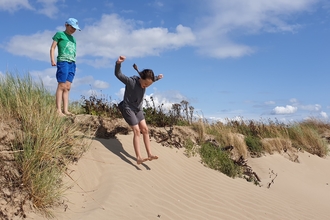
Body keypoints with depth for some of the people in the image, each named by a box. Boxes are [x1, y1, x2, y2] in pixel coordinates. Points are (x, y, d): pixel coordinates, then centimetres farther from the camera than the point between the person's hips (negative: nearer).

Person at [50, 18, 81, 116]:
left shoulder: (73, 38, 22)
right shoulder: (60, 34, 7)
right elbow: (52, 47, 2)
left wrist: (73, 62, 11)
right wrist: (52, 60, -10)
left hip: (72, 63, 6)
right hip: (63, 62, -6)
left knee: (67, 87, 1)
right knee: (61, 86, -10)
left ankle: (65, 110, 0)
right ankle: (58, 110, -11)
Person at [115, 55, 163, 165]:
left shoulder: (145, 82, -3)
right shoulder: (131, 81, -23)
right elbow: (118, 74, -32)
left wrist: (157, 77, 17)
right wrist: (118, 63, -48)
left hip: (138, 109, 7)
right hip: (128, 108, -7)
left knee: (145, 130, 4)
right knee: (137, 131, -13)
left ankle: (149, 154, 10)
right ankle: (139, 158, -13)